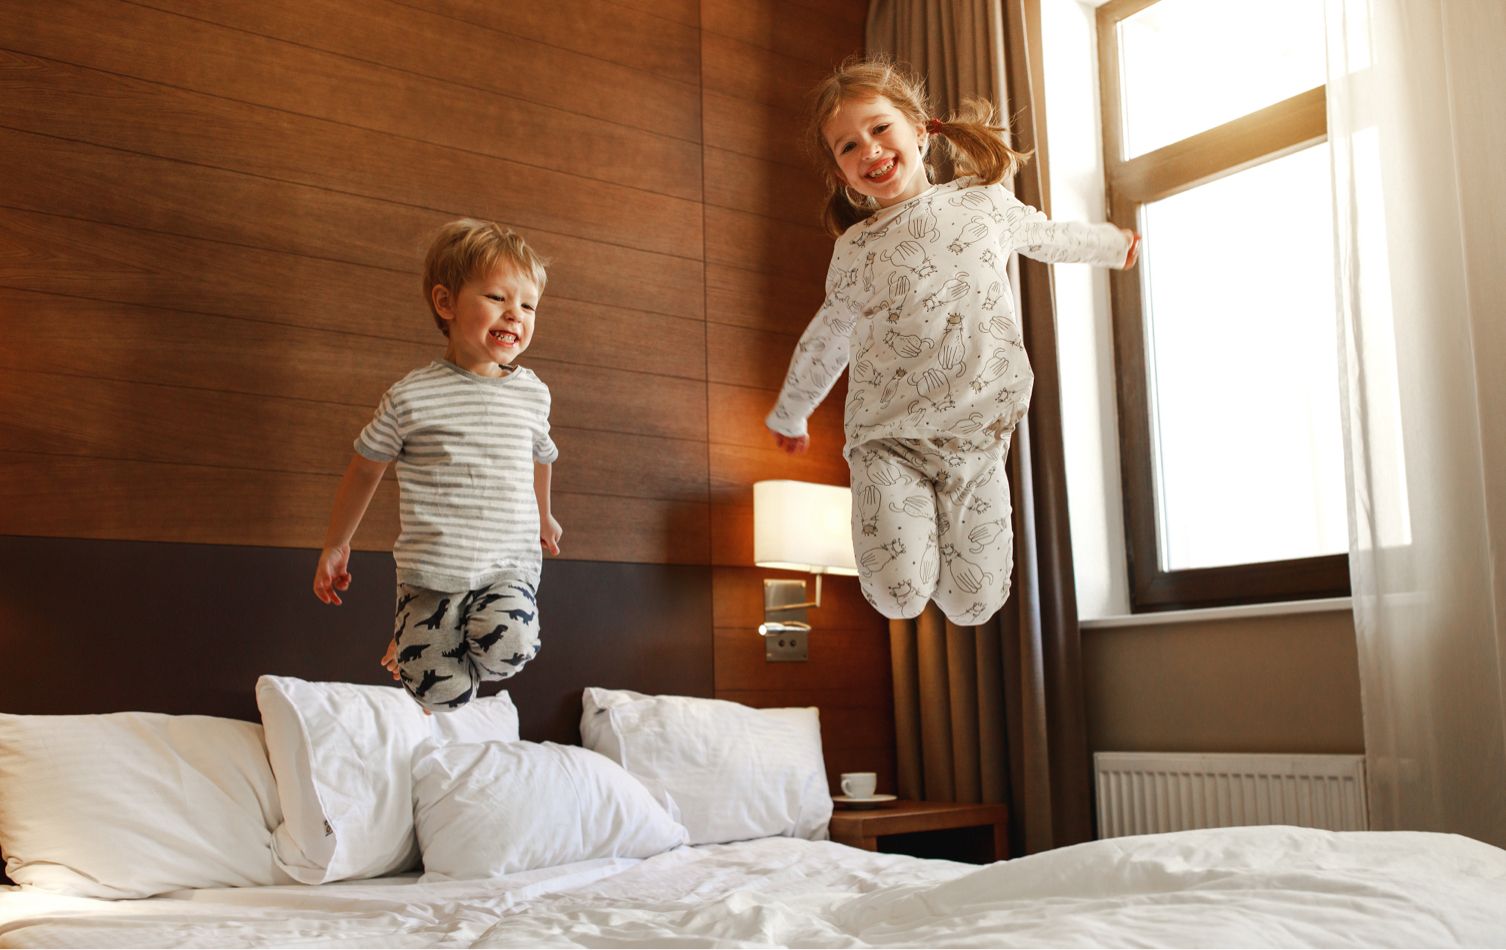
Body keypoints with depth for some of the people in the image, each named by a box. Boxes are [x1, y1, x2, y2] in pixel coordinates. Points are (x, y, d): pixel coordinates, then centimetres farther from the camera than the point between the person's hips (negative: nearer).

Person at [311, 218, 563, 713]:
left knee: (508, 645, -25)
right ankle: (408, 650, 24)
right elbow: (365, 467, 9)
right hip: (432, 569, -3)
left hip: (510, 565, 3)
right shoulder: (411, 395, -5)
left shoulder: (532, 393, 5)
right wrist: (335, 546, 18)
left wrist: (544, 516, 41)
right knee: (442, 694, -10)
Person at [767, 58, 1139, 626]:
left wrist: (1111, 244, 44)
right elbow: (825, 340, 19)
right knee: (899, 597, -18)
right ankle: (894, 515, 17)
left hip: (977, 435, 1)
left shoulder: (985, 202, 6)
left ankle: (944, 512, 27)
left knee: (972, 606, -4)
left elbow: (1045, 237, 28)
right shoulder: (854, 249, 4)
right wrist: (789, 414, 29)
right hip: (889, 437, -1)